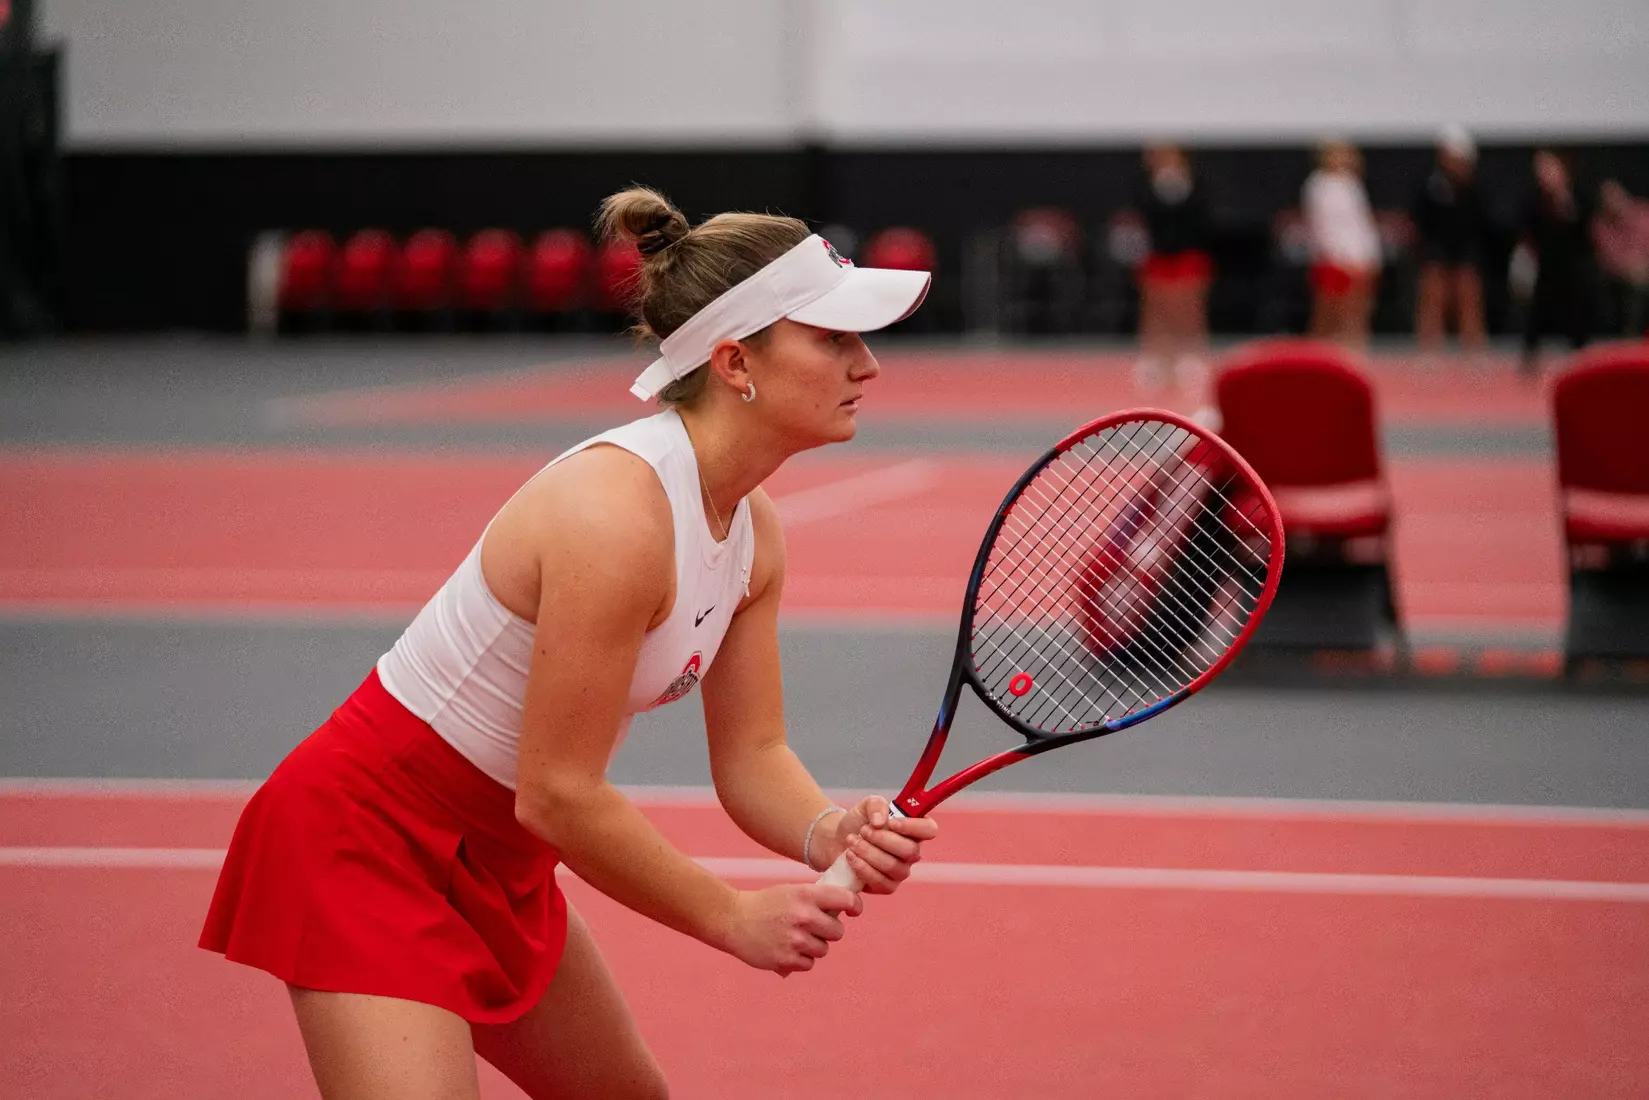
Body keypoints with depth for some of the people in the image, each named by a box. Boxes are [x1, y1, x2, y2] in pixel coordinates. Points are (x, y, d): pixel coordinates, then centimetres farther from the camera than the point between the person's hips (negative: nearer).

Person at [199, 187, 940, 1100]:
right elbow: (559, 794, -26)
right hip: (369, 841, -10)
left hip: (492, 856, 10)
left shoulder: (751, 530, -1)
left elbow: (751, 756, 3)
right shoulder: (616, 515, -29)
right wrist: (734, 917, -16)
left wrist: (829, 832, -20)